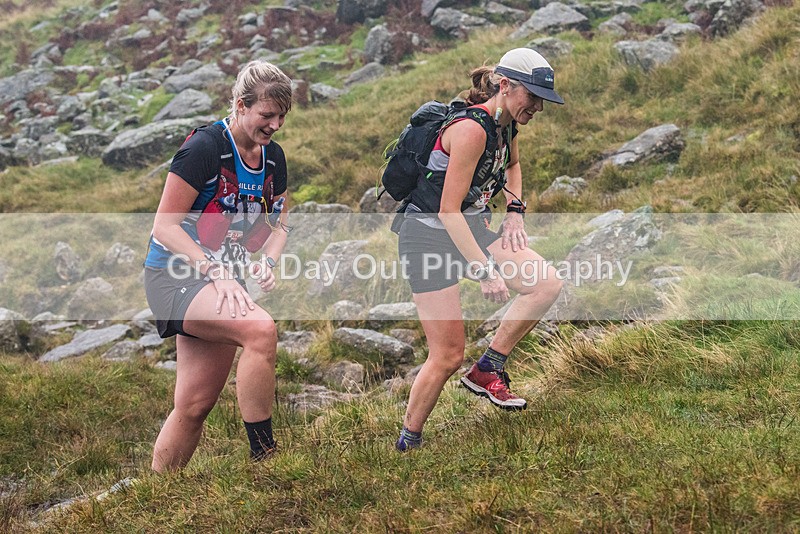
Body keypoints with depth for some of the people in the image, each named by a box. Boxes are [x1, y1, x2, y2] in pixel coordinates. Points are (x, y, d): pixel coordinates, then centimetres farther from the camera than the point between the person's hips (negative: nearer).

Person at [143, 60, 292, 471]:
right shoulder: (204, 147, -15)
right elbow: (164, 225, -15)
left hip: (222, 282, 8)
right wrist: (216, 272, -24)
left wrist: (266, 262, -4)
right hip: (176, 275, -7)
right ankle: (263, 460, -27)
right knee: (259, 329, -33)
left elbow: (278, 224, 18)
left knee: (195, 406, 5)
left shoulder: (273, 157, 7)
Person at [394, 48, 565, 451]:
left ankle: (487, 370, 4)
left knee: (547, 284, -9)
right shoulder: (472, 128, -24)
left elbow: (512, 164, 28)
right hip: (429, 237, -8)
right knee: (448, 357, -7)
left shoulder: (507, 122, 3)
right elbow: (449, 211, -27)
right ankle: (408, 443, 12)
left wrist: (515, 210, 10)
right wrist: (484, 271, -28)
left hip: (472, 227, 9)